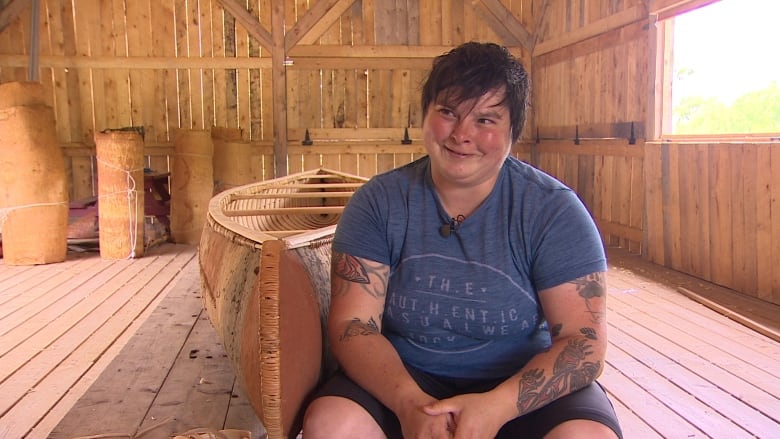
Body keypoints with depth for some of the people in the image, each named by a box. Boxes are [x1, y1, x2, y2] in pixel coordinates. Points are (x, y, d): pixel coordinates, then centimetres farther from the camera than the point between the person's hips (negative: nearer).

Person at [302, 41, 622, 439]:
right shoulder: (379, 202, -4)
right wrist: (408, 402, -27)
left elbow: (584, 343, -11)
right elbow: (352, 326, -8)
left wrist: (497, 407, -27)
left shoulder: (553, 210, -8)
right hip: (402, 377, 1)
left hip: (522, 384, 0)